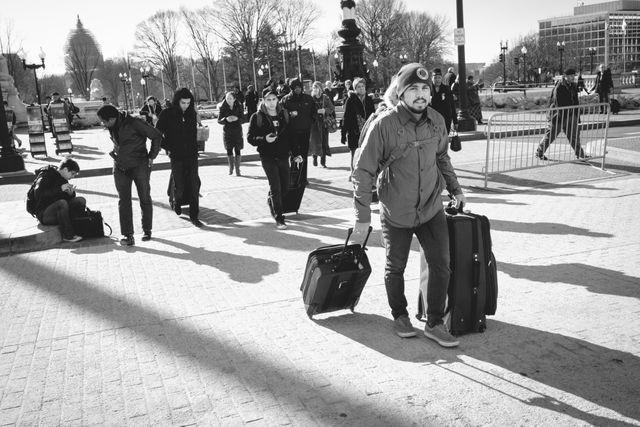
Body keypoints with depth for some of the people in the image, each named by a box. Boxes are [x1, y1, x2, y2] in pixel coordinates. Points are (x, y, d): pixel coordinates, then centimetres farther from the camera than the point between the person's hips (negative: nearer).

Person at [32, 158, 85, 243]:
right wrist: (60, 189, -29)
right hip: (44, 215, -7)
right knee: (62, 203, -36)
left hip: (59, 211, 7)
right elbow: (38, 193, -26)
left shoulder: (64, 180, 13)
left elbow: (68, 198, 16)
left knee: (81, 201, -12)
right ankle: (68, 235, -29)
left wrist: (71, 193, -8)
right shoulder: (47, 175, -10)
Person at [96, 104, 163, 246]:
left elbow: (157, 136, -13)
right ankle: (127, 235, 1)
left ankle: (147, 230, 23)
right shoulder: (112, 127, 3)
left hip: (139, 166, -5)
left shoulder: (134, 123, -17)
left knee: (145, 199, 6)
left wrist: (151, 157, -10)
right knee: (123, 201, -1)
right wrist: (115, 153, 9)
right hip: (120, 168, 5)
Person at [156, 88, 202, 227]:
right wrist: (168, 148, -2)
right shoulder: (167, 115, -5)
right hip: (176, 157, -3)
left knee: (194, 185, -4)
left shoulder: (191, 114, 6)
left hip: (191, 155, 3)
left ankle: (194, 216, 3)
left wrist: (194, 149, 10)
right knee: (179, 187, 2)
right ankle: (177, 202, 36)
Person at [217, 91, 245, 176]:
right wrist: (226, 119, -21)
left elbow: (243, 119, -1)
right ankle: (231, 167, 21)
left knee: (237, 150, -2)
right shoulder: (223, 108, 0)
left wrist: (237, 118, -22)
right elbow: (219, 120, -1)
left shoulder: (239, 107, 0)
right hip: (227, 131, 1)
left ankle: (237, 169, 6)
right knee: (229, 150, 1)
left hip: (237, 131, -1)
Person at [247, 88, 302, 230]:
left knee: (285, 187, 8)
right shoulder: (257, 117, -3)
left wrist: (295, 154, 9)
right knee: (275, 187, -8)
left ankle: (271, 200, 41)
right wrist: (264, 139, -22)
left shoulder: (284, 114, 8)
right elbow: (250, 137, -4)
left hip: (283, 157, 4)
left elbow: (290, 136, 13)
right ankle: (279, 219, 3)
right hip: (268, 158, -4)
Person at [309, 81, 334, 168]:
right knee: (314, 140, -7)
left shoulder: (325, 98, 4)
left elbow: (332, 108, 4)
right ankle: (315, 157, 14)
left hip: (324, 122, 1)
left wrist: (325, 110, -12)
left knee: (324, 140, 1)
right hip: (314, 122, -1)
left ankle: (323, 161, 8)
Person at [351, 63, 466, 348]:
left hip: (431, 208, 4)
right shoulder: (384, 124, -19)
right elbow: (363, 171, -15)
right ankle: (400, 316, 36)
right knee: (395, 268, 12)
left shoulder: (437, 121, -4)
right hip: (396, 213, -3)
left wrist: (455, 188, 16)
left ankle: (435, 324, 19)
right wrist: (363, 217, -17)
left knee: (441, 265, 1)